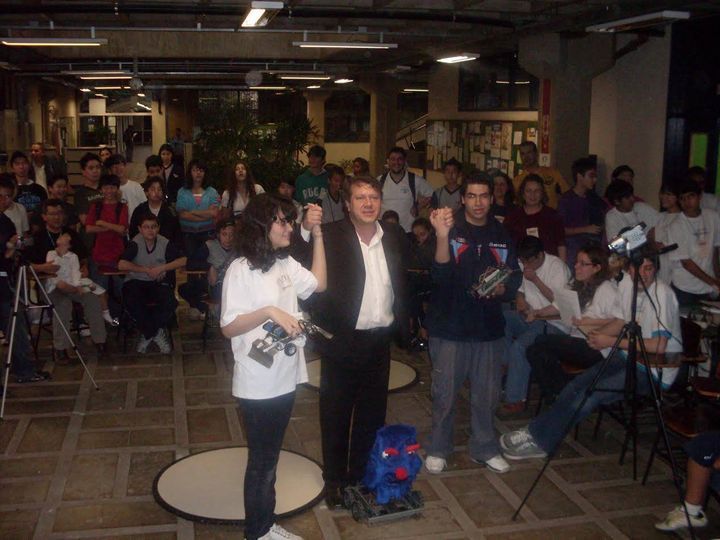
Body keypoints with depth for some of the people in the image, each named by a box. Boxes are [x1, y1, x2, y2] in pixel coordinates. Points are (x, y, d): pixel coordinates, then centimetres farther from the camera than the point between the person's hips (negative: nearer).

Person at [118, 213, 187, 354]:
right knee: (132, 303, -34)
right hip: (135, 282, -2)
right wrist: (146, 270, -16)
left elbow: (183, 260, -5)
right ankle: (156, 333, -10)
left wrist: (162, 268, -15)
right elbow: (121, 265, -19)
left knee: (170, 302, -28)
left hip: (158, 283, 2)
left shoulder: (165, 243, -3)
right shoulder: (135, 243, -10)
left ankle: (147, 334, -4)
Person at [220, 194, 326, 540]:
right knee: (261, 460, 8)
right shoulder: (241, 269, -16)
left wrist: (317, 234, 9)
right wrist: (269, 312, -29)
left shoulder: (285, 263, 4)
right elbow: (228, 327, -17)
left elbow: (318, 283, 13)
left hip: (285, 379, 7)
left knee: (269, 457, 19)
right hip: (258, 385, -7)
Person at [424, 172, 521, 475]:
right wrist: (442, 236, -36)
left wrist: (501, 289, -13)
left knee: (487, 394, 14)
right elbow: (440, 275, -21)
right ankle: (438, 449, 25)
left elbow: (514, 279, 10)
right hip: (450, 328, -3)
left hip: (489, 328, 4)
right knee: (445, 394, 7)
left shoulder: (501, 235, 6)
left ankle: (484, 448, 32)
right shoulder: (450, 229, -8)